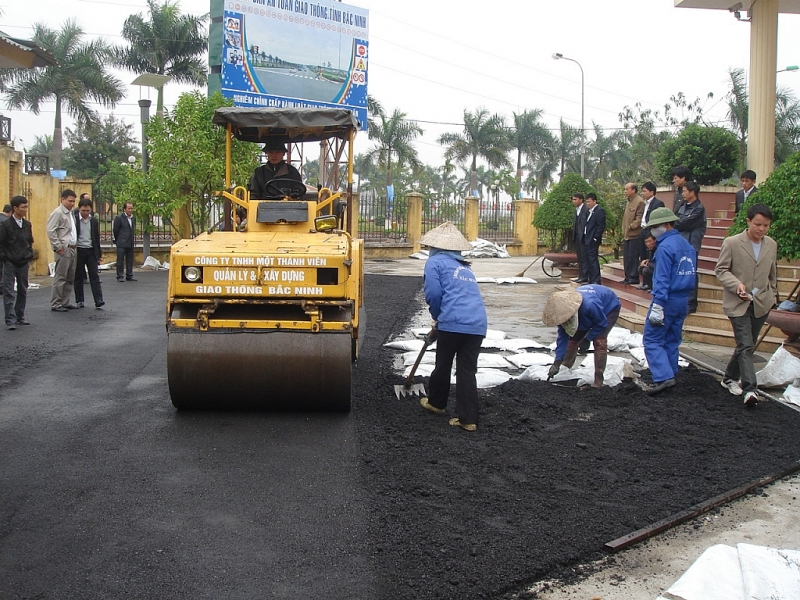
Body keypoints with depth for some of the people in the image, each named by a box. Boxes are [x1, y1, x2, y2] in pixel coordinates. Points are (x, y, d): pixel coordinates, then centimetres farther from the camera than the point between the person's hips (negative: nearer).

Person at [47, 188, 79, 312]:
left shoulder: (70, 213, 18)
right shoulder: (58, 212, -9)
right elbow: (50, 231, -16)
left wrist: (74, 245, 14)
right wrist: (58, 247, -16)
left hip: (72, 249, 9)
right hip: (64, 250, -9)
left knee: (70, 278, 12)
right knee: (60, 277, -6)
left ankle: (65, 302, 19)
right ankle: (55, 304, -2)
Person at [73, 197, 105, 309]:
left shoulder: (94, 221, 8)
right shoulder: (74, 220, -3)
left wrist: (99, 254, 12)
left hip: (91, 251, 2)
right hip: (78, 251, -2)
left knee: (94, 275, -5)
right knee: (78, 277, 5)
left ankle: (98, 300, -10)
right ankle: (79, 301, 12)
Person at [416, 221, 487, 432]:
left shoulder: (435, 261, 4)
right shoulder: (465, 266, 26)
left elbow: (433, 294, -7)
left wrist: (437, 317, 13)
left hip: (452, 322, -5)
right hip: (477, 324, 5)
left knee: (443, 366, 15)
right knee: (467, 371, 7)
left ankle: (436, 403, 35)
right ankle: (468, 419, 5)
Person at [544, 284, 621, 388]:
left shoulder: (589, 304, -46)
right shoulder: (563, 310, -25)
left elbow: (602, 323, -27)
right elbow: (562, 337, -18)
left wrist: (587, 339, -23)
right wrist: (557, 363, -20)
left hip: (610, 308, -6)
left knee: (599, 341, -22)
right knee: (573, 340, 3)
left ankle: (598, 382, -18)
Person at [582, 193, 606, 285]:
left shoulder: (599, 211, -9)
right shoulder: (588, 211, 18)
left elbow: (601, 226, -14)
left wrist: (595, 238, -17)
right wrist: (584, 238, 10)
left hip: (593, 240, -9)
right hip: (586, 239, 9)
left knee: (593, 260, -9)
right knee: (588, 261, 11)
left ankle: (596, 281, -8)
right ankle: (591, 281, 16)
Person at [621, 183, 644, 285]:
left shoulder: (639, 202, -12)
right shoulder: (628, 202, 17)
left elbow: (639, 218, -17)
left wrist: (631, 226, -15)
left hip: (635, 235, -9)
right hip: (627, 235, 9)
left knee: (633, 257, -5)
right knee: (626, 257, 11)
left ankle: (634, 278, 1)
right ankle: (628, 277, 18)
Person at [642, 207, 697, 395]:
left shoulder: (665, 247, -15)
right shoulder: (687, 245, 12)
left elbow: (663, 279, -20)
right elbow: (691, 274, 18)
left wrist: (657, 307, -21)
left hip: (667, 300, -9)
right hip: (683, 300, 9)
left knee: (652, 339, -6)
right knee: (672, 340, 16)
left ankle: (663, 377, -16)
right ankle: (670, 374, 21)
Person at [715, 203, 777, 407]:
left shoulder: (772, 245, 5)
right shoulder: (732, 243, -9)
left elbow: (772, 274, 18)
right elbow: (721, 270, -6)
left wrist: (772, 295, 21)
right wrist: (736, 284, -21)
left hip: (761, 304, 5)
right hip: (738, 304, -5)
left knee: (746, 346, 13)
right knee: (746, 346, -11)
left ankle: (730, 378, 31)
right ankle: (750, 389, -13)